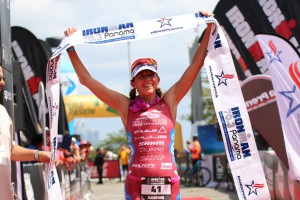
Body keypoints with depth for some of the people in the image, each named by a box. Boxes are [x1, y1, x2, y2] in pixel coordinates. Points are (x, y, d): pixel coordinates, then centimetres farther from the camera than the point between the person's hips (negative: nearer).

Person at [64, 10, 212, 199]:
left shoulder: (169, 101, 9)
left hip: (169, 182, 1)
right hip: (136, 183, -1)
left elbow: (195, 65, 9)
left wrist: (209, 30, 8)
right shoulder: (126, 106, 7)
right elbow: (87, 79, 9)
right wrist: (71, 47, 8)